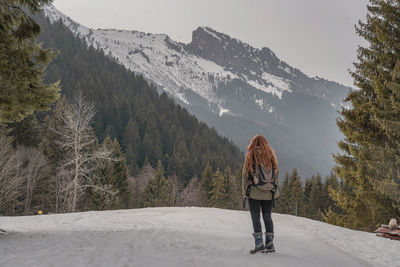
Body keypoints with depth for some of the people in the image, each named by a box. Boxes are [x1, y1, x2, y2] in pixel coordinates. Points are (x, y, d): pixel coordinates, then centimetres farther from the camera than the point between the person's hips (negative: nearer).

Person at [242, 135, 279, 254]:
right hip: (269, 193, 3)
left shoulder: (250, 157, -6)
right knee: (267, 217, 11)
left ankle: (259, 243, -1)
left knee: (255, 217, 3)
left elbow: (245, 175, -5)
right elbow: (276, 175, 6)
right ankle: (270, 244, 13)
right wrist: (275, 190, 14)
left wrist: (244, 191, 3)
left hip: (254, 193, -3)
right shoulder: (271, 157, 3)